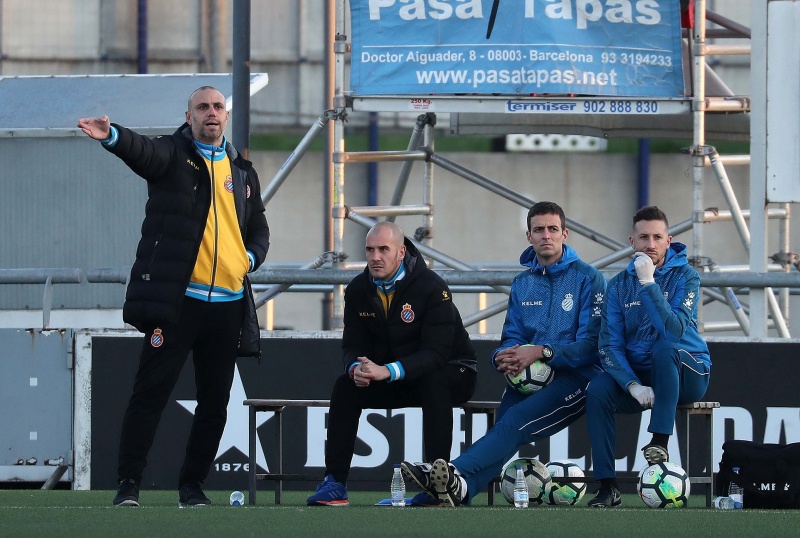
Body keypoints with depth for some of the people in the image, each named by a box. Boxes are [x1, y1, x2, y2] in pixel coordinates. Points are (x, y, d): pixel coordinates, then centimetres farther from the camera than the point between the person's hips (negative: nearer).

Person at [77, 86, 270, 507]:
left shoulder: (242, 170, 17)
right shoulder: (173, 154, 2)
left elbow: (259, 228, 26)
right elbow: (143, 151, -21)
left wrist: (251, 257, 3)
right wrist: (112, 136, -44)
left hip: (229, 302, 5)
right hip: (178, 298, -5)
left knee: (215, 402, 6)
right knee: (151, 390, -7)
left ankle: (192, 485, 17)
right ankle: (128, 484, -4)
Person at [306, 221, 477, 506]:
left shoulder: (432, 288, -22)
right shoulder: (358, 290, -4)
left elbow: (436, 352, -29)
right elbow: (353, 345, -1)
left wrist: (387, 371, -42)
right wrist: (356, 368, -27)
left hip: (449, 373, -5)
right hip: (393, 384, 5)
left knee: (434, 381, -38)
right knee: (345, 385, -17)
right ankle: (334, 484, -17)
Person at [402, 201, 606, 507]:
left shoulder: (587, 278, 2)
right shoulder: (522, 284, 21)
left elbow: (592, 344, -7)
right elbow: (512, 338, 18)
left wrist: (543, 352, -20)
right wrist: (506, 357, -7)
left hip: (575, 376, -5)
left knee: (517, 419, -32)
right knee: (505, 422, -26)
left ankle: (458, 474, -55)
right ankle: (460, 488, -52)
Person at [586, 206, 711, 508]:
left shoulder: (684, 277, -6)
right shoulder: (620, 285, 4)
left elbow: (674, 330, -23)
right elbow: (610, 345, -4)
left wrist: (648, 283, -25)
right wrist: (633, 386, -20)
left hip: (687, 374, -3)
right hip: (636, 374, 3)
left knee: (665, 348, -36)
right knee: (598, 389, -27)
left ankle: (660, 441, -34)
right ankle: (607, 486, -23)